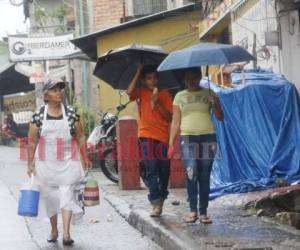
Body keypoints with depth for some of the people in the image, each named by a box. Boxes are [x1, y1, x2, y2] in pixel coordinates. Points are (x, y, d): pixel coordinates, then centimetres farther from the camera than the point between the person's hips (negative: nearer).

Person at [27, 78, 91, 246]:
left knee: (67, 195, -10)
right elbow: (32, 141, 3)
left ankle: (66, 234, -14)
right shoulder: (39, 115, -1)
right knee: (50, 197, 9)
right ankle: (54, 230, 25)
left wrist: (85, 157, 5)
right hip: (46, 163, 1)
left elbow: (80, 136, 7)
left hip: (67, 162, -1)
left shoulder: (71, 113, 0)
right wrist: (30, 163, 1)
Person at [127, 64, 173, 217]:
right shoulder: (140, 93, 6)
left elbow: (169, 117, 0)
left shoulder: (164, 95, 8)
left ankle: (161, 200, 25)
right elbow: (129, 92, -18)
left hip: (163, 137, 2)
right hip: (146, 136, -2)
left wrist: (157, 103, -13)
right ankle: (156, 203, -15)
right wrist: (138, 73, -10)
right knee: (151, 170, -11)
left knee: (164, 171, 7)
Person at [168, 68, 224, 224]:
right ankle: (193, 210, -9)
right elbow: (175, 122, 11)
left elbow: (220, 117, 5)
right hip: (188, 138, -1)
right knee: (191, 174, -16)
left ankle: (203, 212, 7)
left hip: (207, 137, 1)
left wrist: (215, 104, -15)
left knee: (204, 177, 1)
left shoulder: (209, 94, 10)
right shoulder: (180, 96, 12)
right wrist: (171, 143, 2)